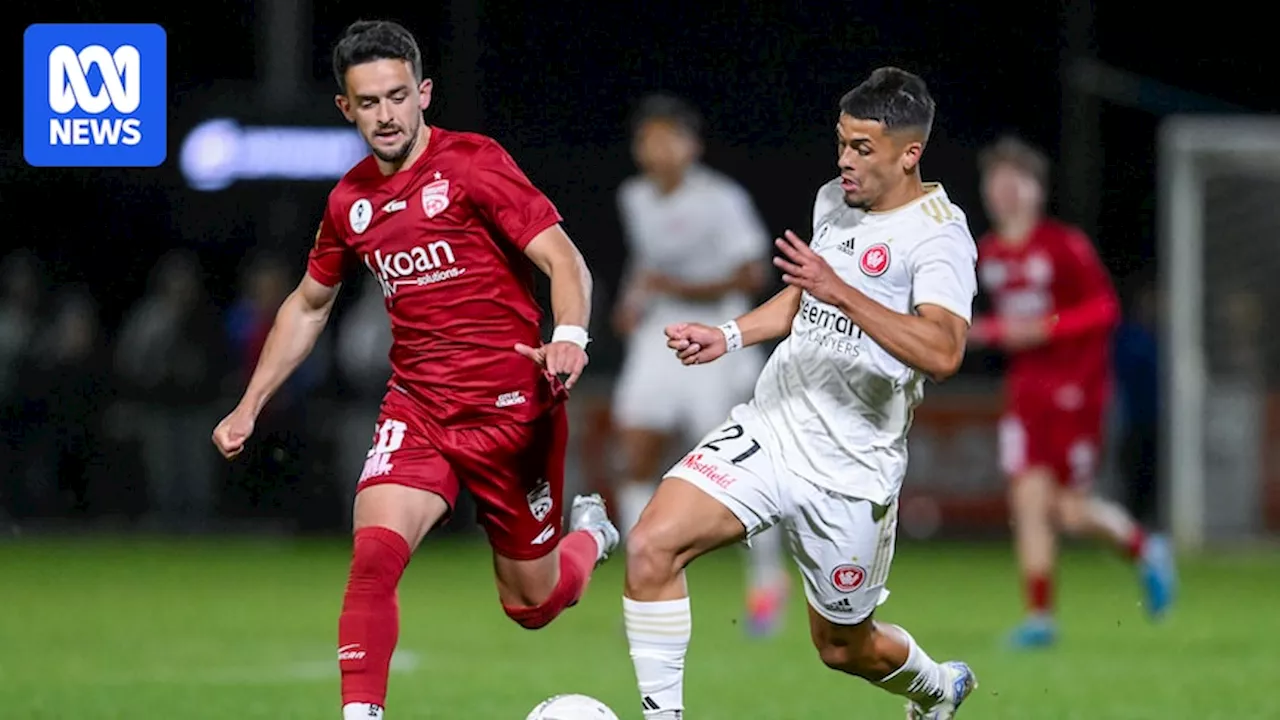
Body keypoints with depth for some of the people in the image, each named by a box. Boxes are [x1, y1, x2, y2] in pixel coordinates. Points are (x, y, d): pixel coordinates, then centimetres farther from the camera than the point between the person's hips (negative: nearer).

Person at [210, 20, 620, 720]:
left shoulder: (473, 164, -10)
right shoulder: (349, 201, 7)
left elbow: (564, 260, -15)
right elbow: (307, 305, 23)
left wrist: (568, 335, -35)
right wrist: (248, 407, 21)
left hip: (512, 407, -3)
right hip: (416, 407, 4)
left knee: (530, 605, 8)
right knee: (374, 552, -23)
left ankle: (589, 533, 43)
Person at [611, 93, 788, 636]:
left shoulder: (721, 200, -13)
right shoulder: (634, 199, 7)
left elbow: (751, 276, -14)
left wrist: (680, 289, -21)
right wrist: (635, 300, 7)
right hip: (657, 342, 6)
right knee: (636, 464, -4)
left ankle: (767, 577, 20)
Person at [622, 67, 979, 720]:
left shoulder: (938, 236, -16)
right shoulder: (833, 201, 8)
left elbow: (942, 353, -33)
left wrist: (841, 292, -37)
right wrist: (728, 336, 12)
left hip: (849, 471, -6)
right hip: (767, 431, 6)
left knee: (842, 648, 12)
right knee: (651, 546, -18)